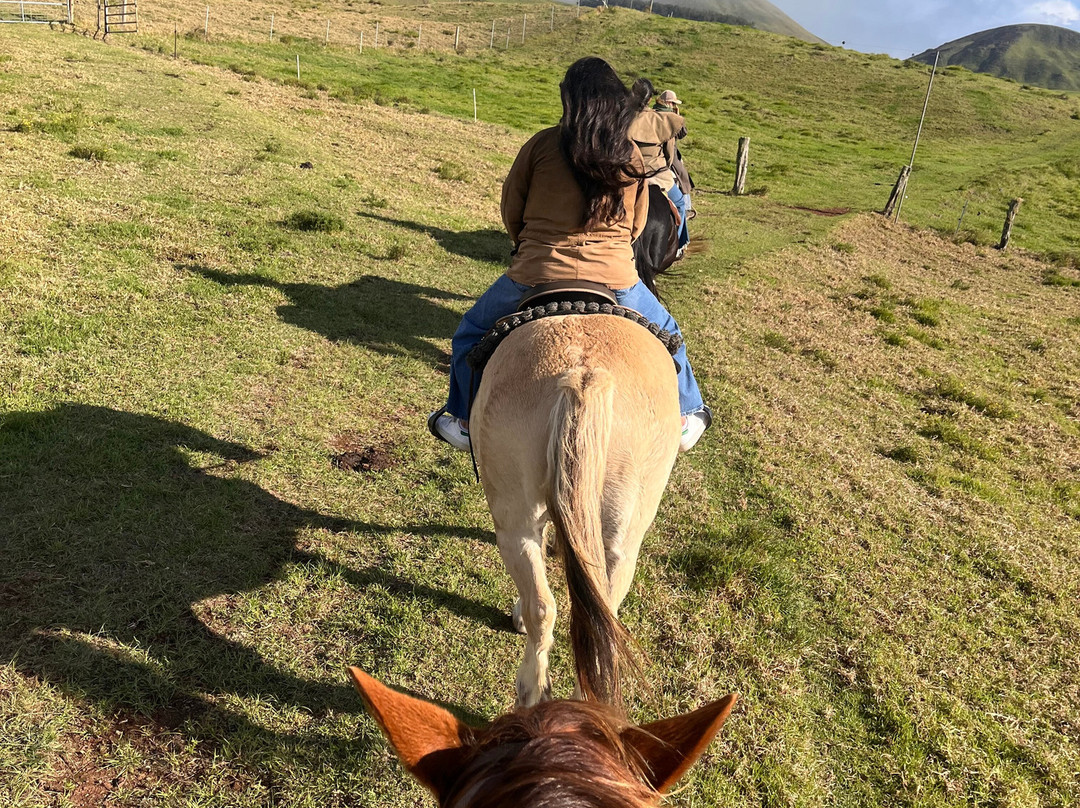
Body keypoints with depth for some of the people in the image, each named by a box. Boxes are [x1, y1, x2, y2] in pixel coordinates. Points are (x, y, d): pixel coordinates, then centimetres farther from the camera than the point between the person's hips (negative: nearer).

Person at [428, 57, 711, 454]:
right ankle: (683, 418, 41)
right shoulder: (631, 157, 4)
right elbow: (636, 224, 14)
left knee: (472, 333, 24)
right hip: (615, 280, 2)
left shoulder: (541, 145, -4)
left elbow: (510, 211, 5)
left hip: (536, 275, -2)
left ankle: (467, 422, 32)